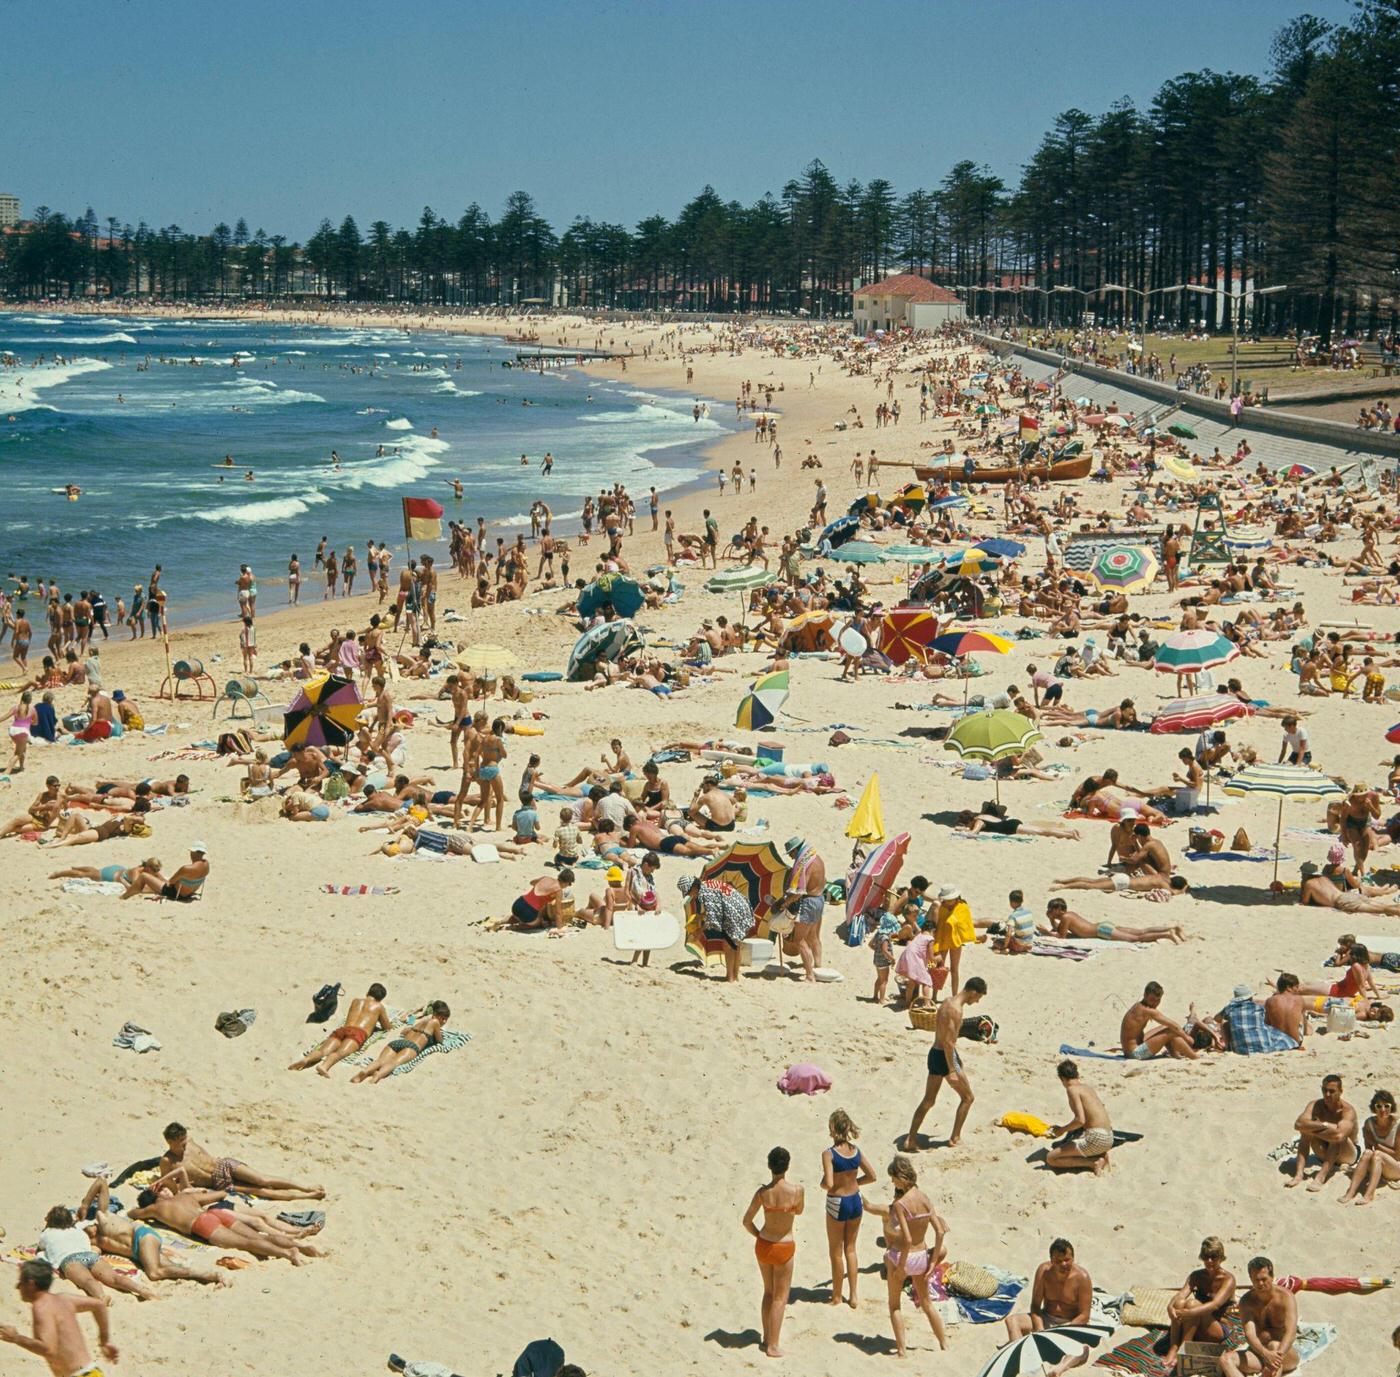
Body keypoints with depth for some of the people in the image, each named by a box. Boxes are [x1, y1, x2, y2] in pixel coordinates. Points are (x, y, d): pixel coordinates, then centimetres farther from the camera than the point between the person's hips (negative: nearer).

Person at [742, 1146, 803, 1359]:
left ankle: (767, 1336, 32)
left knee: (768, 1292, 23)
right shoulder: (797, 1191, -19)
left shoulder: (762, 1192, -12)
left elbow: (747, 1221, -5)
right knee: (780, 1297, 8)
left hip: (763, 1245, 3)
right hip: (784, 1247, -3)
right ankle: (773, 1345, 7)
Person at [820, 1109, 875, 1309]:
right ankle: (853, 1296, 20)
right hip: (855, 1201, 5)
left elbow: (828, 1183, -27)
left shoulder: (829, 1154, -20)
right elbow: (871, 1176, 5)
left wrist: (822, 1185, -5)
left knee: (836, 1252, 12)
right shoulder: (856, 1151, -3)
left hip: (837, 1204, -5)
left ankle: (837, 1295, 24)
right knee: (850, 1249, 18)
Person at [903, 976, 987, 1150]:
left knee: (928, 1101, 13)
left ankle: (910, 1139, 11)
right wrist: (952, 1070, -22)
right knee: (968, 1097, 9)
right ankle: (955, 1138, 14)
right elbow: (948, 1042, -24)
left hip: (934, 1053, 9)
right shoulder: (956, 1010, -20)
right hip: (946, 1057, -9)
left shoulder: (947, 1002, 10)